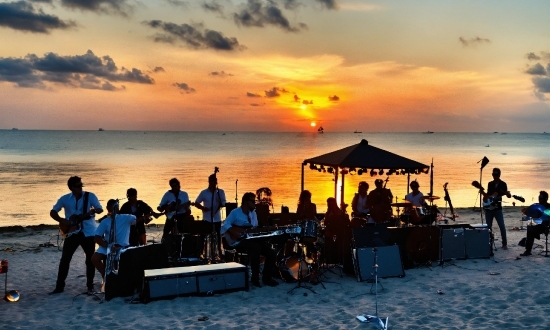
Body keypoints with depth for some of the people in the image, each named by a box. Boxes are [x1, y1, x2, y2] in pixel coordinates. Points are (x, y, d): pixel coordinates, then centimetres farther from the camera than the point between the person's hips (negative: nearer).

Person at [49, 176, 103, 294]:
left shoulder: (90, 196, -3)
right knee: (65, 259, -1)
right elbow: (53, 212, 6)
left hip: (88, 232, -1)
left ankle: (90, 286, 15)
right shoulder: (65, 199, 1)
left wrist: (94, 211, -28)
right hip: (72, 233, 1)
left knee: (90, 259, 3)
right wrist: (61, 220, -11)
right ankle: (59, 286, 8)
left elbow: (100, 209, -6)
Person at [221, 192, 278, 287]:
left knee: (271, 252, -13)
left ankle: (267, 278, 0)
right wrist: (235, 233, -26)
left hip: (251, 239, 7)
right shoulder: (235, 212, -7)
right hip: (238, 241, -7)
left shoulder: (253, 213, 15)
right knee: (256, 248, -35)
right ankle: (255, 278, -24)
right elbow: (225, 225, -15)